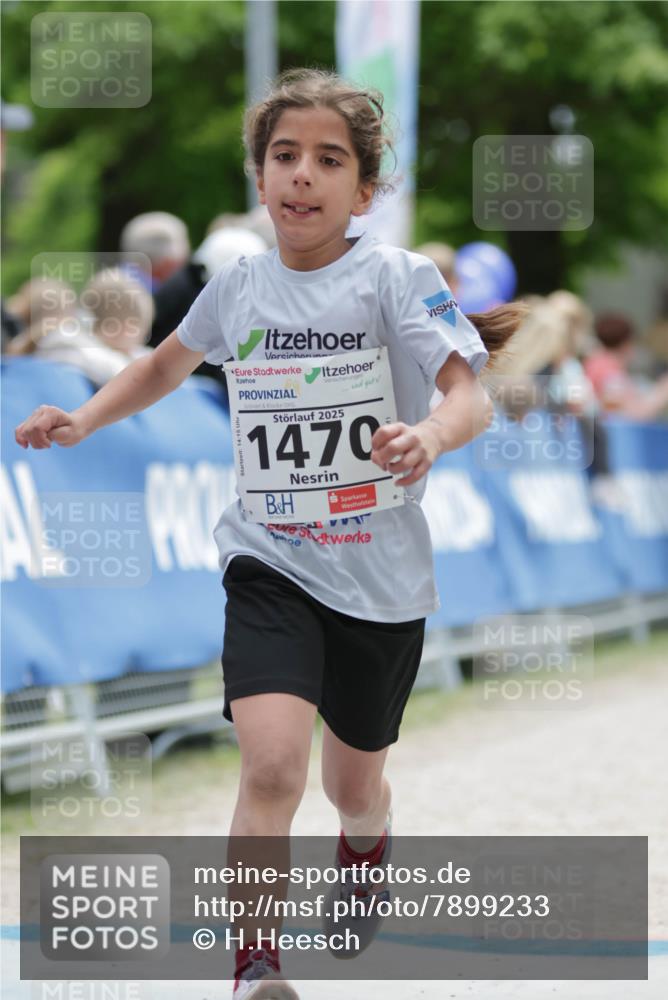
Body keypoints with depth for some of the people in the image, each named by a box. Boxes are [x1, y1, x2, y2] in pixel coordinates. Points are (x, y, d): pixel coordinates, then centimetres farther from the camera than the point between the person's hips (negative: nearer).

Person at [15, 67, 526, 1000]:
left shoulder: (398, 276, -11)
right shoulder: (239, 284, 0)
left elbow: (472, 397, -21)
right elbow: (165, 366, 21)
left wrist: (433, 434, -43)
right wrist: (83, 419, 6)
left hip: (380, 576, -1)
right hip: (270, 562, 1)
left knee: (354, 785, 19)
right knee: (272, 762, -23)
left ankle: (366, 857, 56)